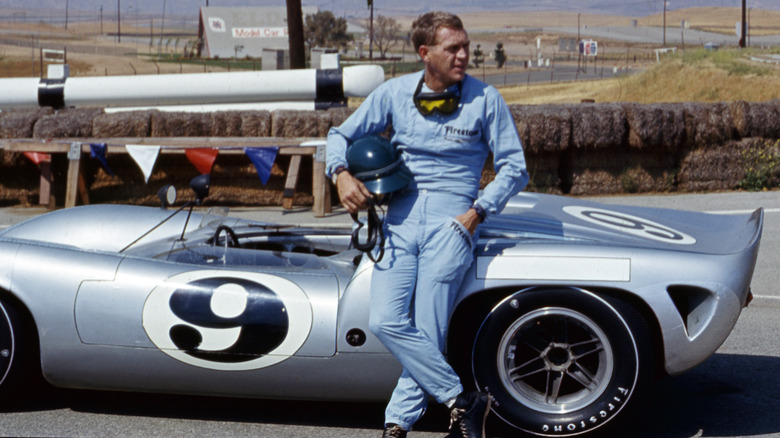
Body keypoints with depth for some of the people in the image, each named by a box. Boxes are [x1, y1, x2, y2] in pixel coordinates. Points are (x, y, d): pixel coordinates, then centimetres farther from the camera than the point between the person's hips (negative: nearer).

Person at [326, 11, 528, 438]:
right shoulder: (393, 93, 7)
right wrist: (341, 175, -4)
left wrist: (477, 212, -7)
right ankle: (461, 401, -5)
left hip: (450, 218, -3)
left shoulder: (484, 98, 2)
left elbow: (514, 167, 5)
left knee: (427, 333, -11)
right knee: (385, 321, -13)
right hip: (400, 215, 3)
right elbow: (341, 134, 16)